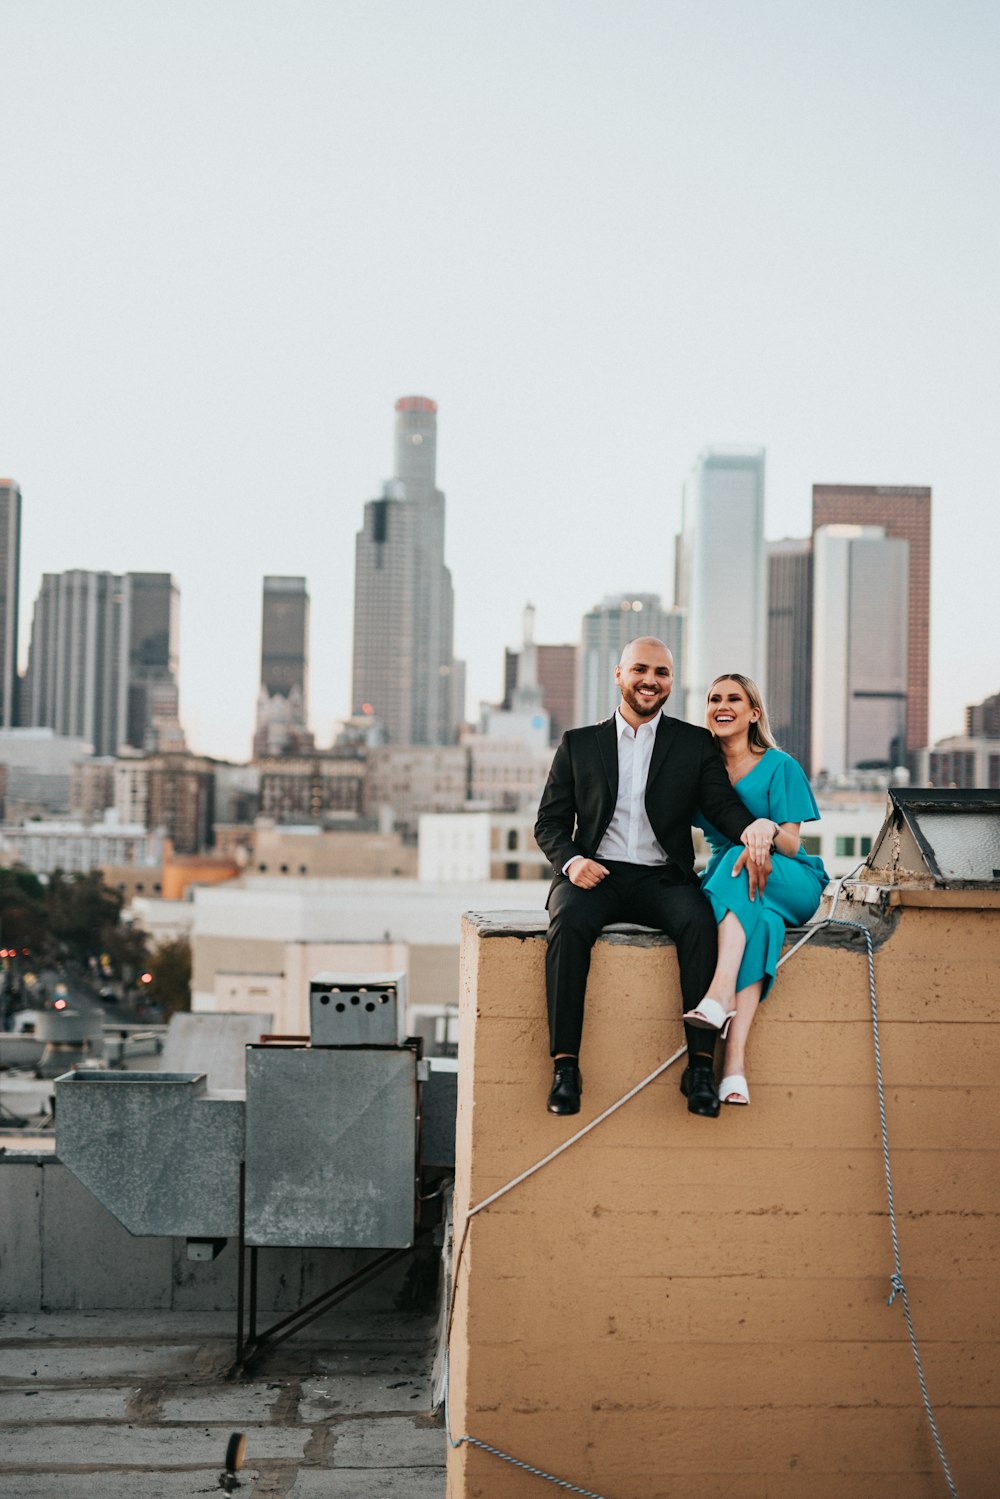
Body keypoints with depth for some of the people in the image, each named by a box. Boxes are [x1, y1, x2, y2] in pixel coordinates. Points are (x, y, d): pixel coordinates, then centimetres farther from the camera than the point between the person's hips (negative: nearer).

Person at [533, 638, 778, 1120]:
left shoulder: (695, 744, 13)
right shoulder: (579, 743, 14)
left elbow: (722, 802, 0)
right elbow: (550, 822, 12)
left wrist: (754, 830, -24)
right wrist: (572, 861, -11)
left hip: (663, 879, 0)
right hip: (595, 876, 0)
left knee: (700, 922, -32)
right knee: (569, 921, -33)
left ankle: (700, 1064, -28)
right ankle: (565, 1066, -29)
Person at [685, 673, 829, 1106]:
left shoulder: (780, 766, 0)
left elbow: (791, 846, -7)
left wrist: (770, 831, -28)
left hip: (791, 882, -2)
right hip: (726, 879, 2)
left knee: (742, 859, -36)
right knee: (760, 920, -36)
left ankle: (720, 995, -52)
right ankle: (735, 1060, -51)